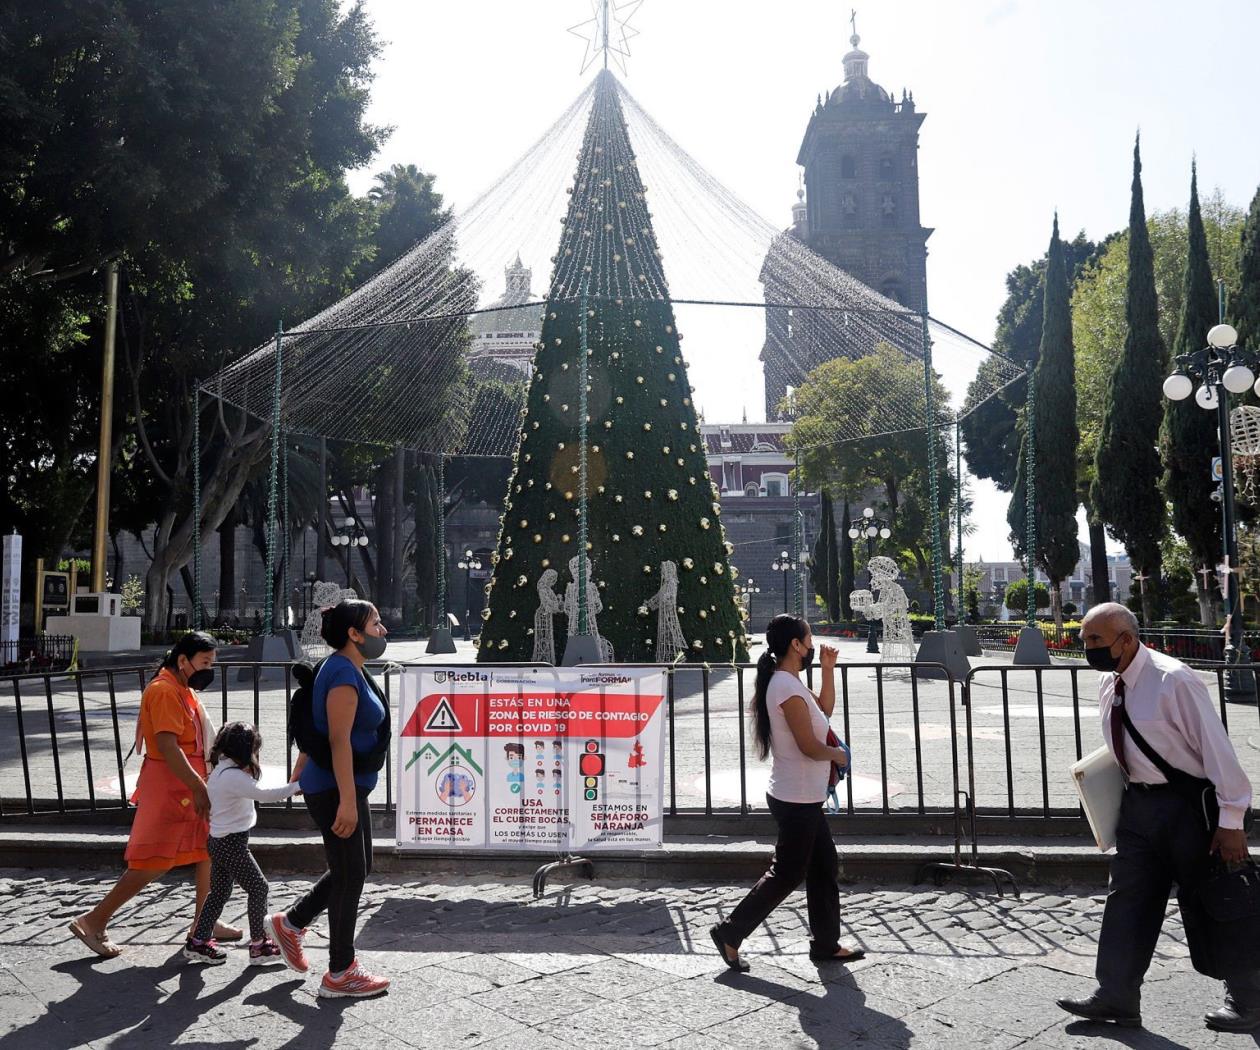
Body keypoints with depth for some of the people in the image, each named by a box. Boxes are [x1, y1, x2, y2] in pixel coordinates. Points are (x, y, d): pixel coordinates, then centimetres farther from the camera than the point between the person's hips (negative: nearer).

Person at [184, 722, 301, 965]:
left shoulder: (220, 770, 8)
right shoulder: (233, 776, -22)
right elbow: (262, 794, -25)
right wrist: (296, 786, -18)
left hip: (219, 841, 10)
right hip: (231, 844, -10)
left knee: (219, 892, 18)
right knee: (258, 888, -1)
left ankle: (198, 942, 25)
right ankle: (259, 945, 6)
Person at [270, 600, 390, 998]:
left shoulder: (346, 669, 13)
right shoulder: (344, 673, -19)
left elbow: (314, 729, 21)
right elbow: (339, 740, -25)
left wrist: (301, 773, 28)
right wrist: (347, 801, -26)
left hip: (341, 786, 10)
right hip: (336, 789, -10)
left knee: (355, 869, 18)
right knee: (350, 876, 0)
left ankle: (290, 923, 30)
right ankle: (340, 973, 12)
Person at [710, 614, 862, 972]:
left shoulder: (788, 683, 9)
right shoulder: (788, 688, -23)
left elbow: (824, 710, 20)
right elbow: (810, 746, -23)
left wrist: (828, 669, 10)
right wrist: (838, 754, -3)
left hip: (803, 798, 10)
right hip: (796, 799, -10)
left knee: (825, 867, 16)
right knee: (787, 874, 1)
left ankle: (825, 944, 26)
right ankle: (730, 933, 10)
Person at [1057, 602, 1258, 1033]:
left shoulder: (1173, 681, -22)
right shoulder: (1108, 683, 2)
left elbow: (1216, 748, -19)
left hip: (1188, 806, -7)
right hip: (1138, 802, 7)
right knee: (1127, 898, 8)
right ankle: (1116, 997, 17)